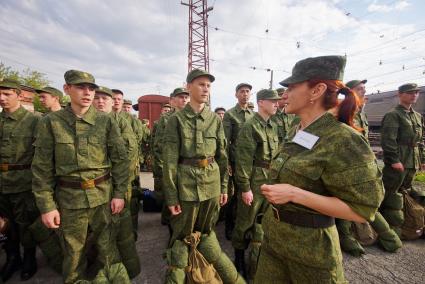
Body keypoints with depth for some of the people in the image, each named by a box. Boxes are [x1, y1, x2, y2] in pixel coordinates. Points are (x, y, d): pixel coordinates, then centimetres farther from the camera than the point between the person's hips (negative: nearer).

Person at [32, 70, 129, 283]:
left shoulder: (106, 121, -3)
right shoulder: (50, 122, -2)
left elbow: (121, 159, -2)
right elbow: (42, 168, -1)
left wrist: (119, 193, -4)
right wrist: (46, 205, -3)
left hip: (103, 195, 0)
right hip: (69, 198, 1)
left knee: (107, 247, 13)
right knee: (72, 253, 16)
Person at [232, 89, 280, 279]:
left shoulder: (273, 127, 10)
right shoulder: (250, 127, -14)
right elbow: (243, 160, -18)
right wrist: (245, 188, -19)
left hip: (271, 181, 8)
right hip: (254, 181, -7)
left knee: (262, 220, 20)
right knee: (245, 221, 9)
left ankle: (257, 254, 40)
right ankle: (239, 256, 30)